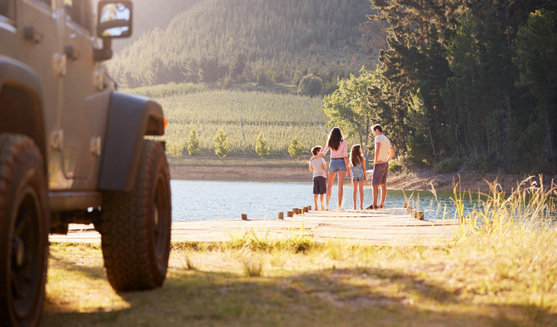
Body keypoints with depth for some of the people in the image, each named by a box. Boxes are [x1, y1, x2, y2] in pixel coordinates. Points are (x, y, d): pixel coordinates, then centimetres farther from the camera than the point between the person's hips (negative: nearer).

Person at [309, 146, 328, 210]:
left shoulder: (311, 160, 4)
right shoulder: (321, 159, -12)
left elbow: (310, 169, 12)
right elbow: (325, 168, -13)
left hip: (315, 176, 5)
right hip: (322, 176, -5)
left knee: (315, 193, 4)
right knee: (322, 192, 0)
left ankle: (316, 206, 1)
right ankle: (322, 206, 1)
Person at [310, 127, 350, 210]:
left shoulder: (330, 143, 2)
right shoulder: (343, 142, -5)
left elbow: (322, 153, 4)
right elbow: (345, 156, -9)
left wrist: (314, 157, 22)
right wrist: (347, 168, -6)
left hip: (333, 163, 2)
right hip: (341, 163, -2)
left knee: (329, 185, 11)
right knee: (340, 185, -3)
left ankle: (327, 204, 5)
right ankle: (339, 205, -7)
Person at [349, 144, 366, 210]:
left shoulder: (351, 159, 0)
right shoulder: (362, 158, -6)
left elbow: (350, 169, 3)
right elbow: (364, 168, -4)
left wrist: (351, 177, 11)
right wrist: (365, 176, 3)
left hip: (354, 176, 1)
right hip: (361, 175, -1)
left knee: (355, 190, 6)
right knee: (361, 190, 4)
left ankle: (354, 206, 3)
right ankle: (361, 206, 3)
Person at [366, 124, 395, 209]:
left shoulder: (378, 137, -10)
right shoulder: (387, 139, 18)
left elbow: (378, 149, -27)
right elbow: (392, 153, 25)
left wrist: (376, 160, -19)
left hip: (379, 164, -9)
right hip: (385, 164, 9)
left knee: (375, 184, -9)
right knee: (383, 185, 10)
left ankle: (374, 204, -14)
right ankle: (382, 204, 11)